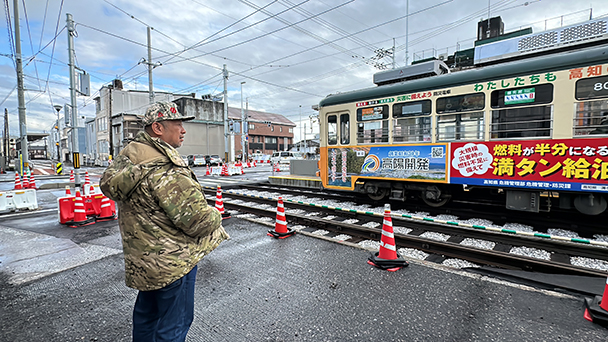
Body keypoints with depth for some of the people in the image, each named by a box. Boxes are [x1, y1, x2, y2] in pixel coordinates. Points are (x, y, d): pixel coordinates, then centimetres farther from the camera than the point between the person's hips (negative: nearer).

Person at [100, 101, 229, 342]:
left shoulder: (129, 156, 3)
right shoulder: (165, 169, -28)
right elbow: (198, 219, -31)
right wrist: (215, 216, -8)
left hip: (143, 256, 10)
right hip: (172, 260, -9)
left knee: (146, 312, 29)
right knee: (175, 321, 10)